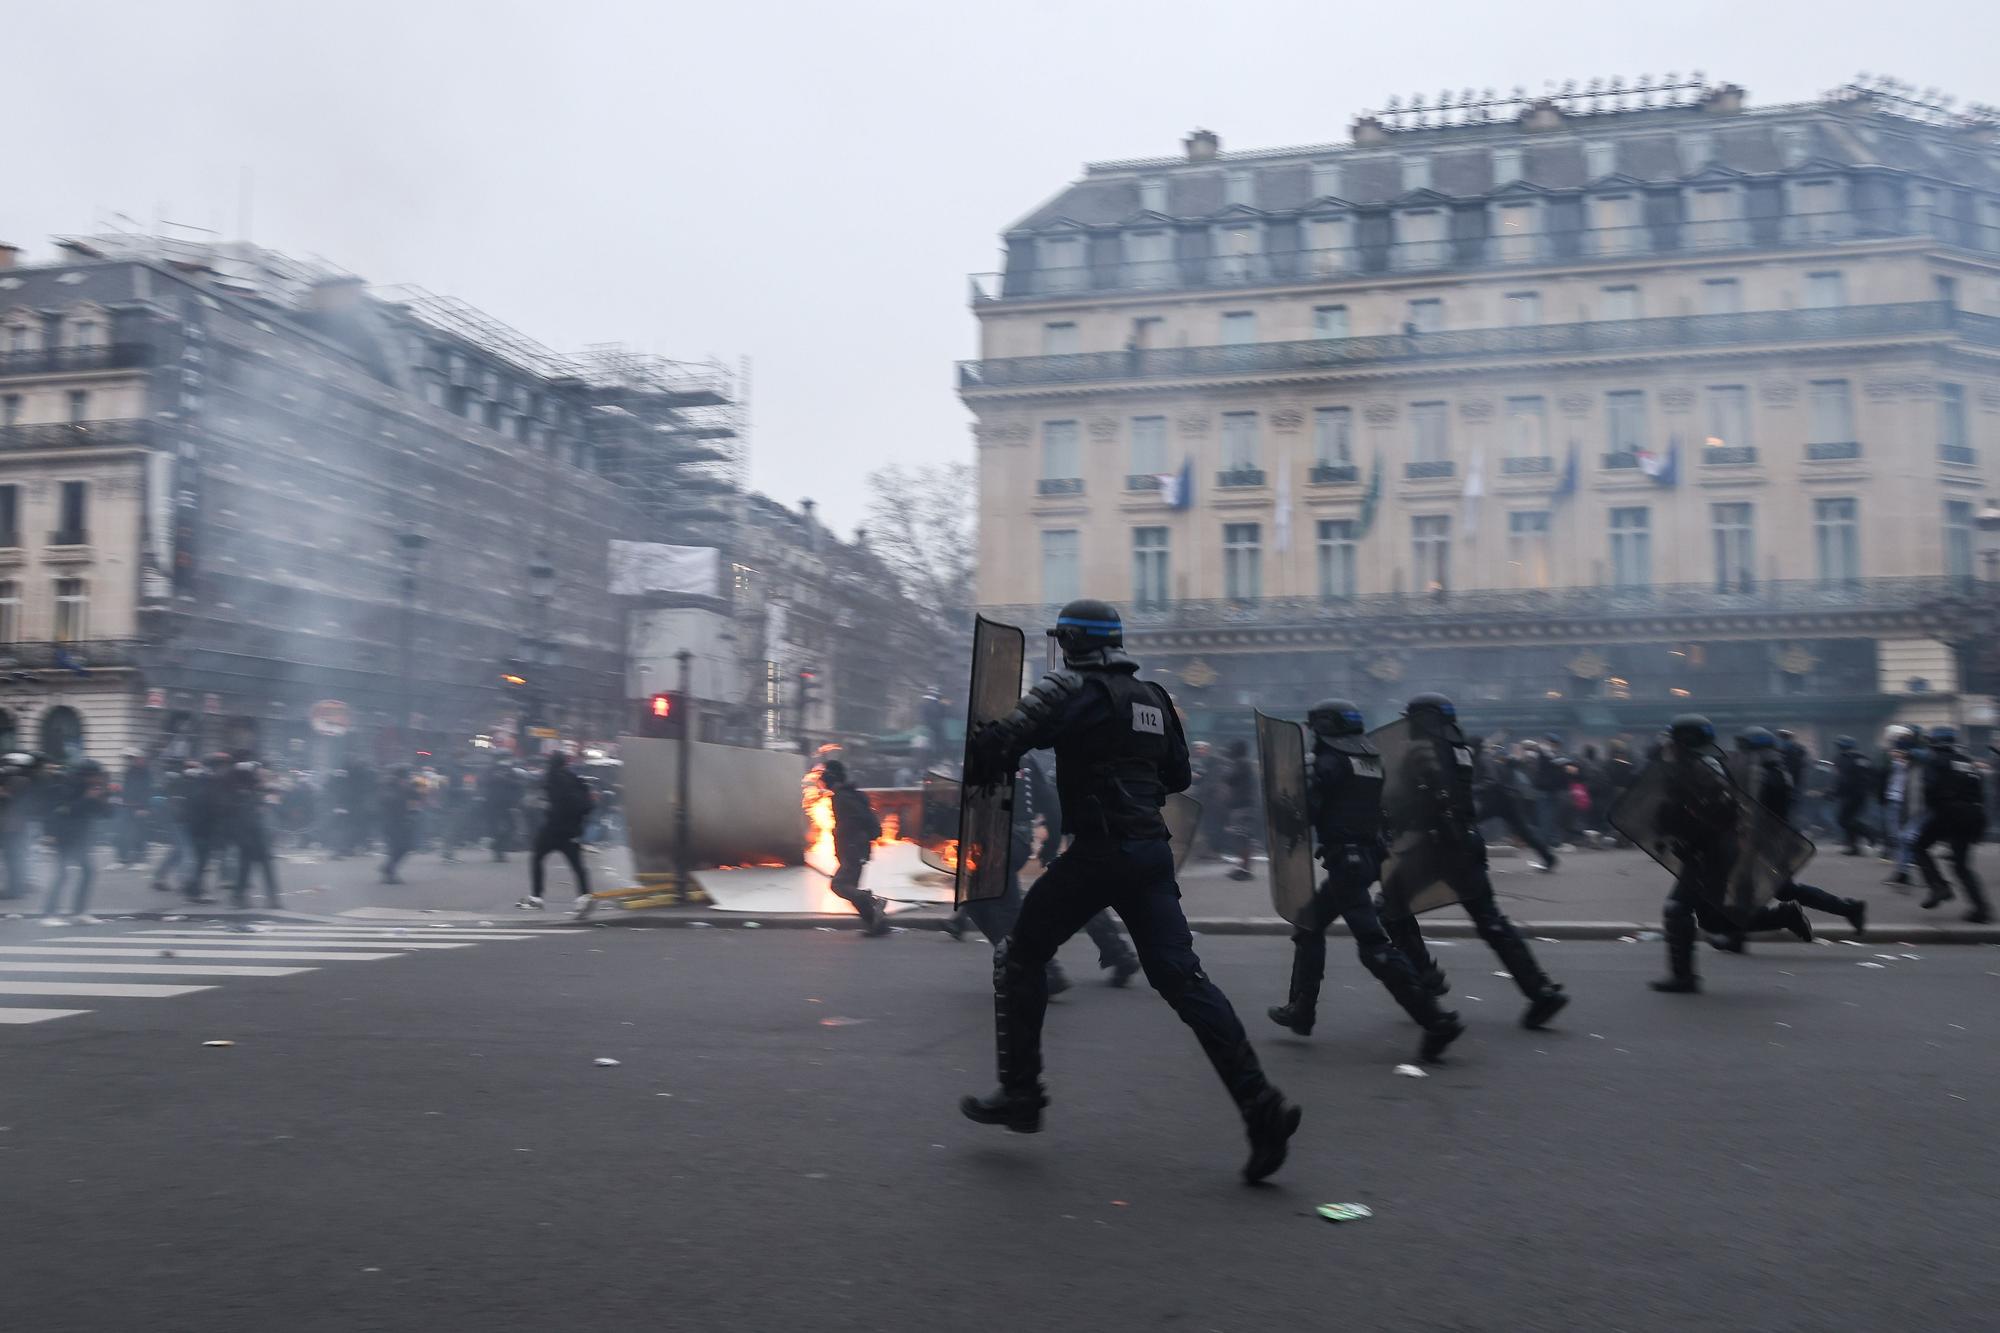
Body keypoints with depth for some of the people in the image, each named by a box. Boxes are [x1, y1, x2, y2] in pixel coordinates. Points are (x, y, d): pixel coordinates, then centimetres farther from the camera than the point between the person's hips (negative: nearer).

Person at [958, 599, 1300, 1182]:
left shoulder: (1072, 690, -6)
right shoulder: (1154, 697, 17)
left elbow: (1002, 742, -18)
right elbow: (1177, 777, 25)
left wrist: (969, 767, 1)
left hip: (1098, 852, -6)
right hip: (1152, 849, 7)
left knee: (1022, 957, 11)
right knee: (1181, 976, 3)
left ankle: (1019, 1094, 13)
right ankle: (1262, 1107, -6)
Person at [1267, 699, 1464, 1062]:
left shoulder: (1329, 762, -11)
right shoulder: (1370, 759, 12)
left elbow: (1309, 811, -16)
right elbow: (1384, 805, 14)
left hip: (1345, 858, -9)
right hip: (1369, 853, 9)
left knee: (1374, 944, -10)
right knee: (1310, 927, 20)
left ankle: (1436, 1020, -14)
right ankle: (1301, 1011, 25)